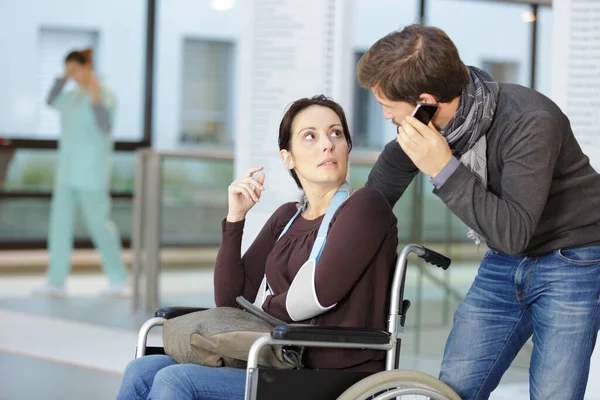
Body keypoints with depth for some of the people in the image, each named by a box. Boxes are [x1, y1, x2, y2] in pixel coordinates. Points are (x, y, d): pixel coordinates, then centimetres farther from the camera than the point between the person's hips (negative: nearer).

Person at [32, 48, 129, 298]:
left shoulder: (105, 95, -12)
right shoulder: (76, 95, 14)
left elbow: (106, 127, -23)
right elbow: (52, 102, 26)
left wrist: (96, 99, -34)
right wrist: (64, 77, 14)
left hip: (91, 172, -8)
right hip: (68, 170, 8)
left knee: (98, 222, -2)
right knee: (59, 221, 0)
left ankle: (120, 279, 10)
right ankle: (56, 282, -2)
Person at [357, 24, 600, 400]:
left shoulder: (531, 124, -29)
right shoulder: (427, 123, -10)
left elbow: (513, 233, -31)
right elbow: (393, 164, 15)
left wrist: (444, 170, -35)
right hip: (504, 263, 7)